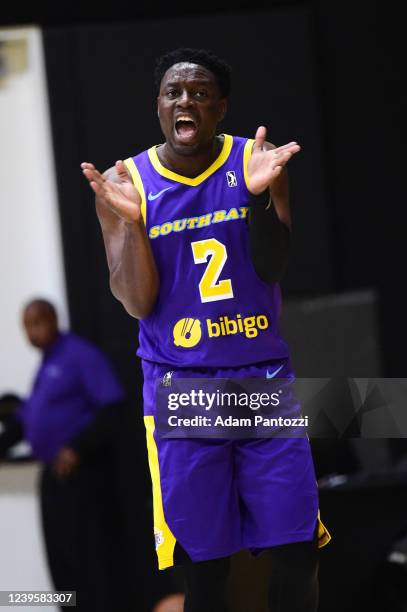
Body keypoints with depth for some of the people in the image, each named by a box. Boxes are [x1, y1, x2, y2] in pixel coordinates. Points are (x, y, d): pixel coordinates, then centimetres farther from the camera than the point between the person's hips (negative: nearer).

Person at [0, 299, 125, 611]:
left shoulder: (81, 355, -10)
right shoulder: (46, 364, 18)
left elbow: (111, 405, -18)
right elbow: (27, 414, 21)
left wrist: (78, 449, -24)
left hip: (79, 472, -9)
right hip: (54, 472, 9)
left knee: (84, 555, -11)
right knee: (60, 557, 11)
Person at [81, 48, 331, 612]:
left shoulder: (257, 162, -2)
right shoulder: (125, 182, -2)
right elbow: (138, 304, -6)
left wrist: (274, 191, -24)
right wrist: (130, 221, -21)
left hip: (266, 375, 1)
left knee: (297, 550, -1)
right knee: (202, 560, 3)